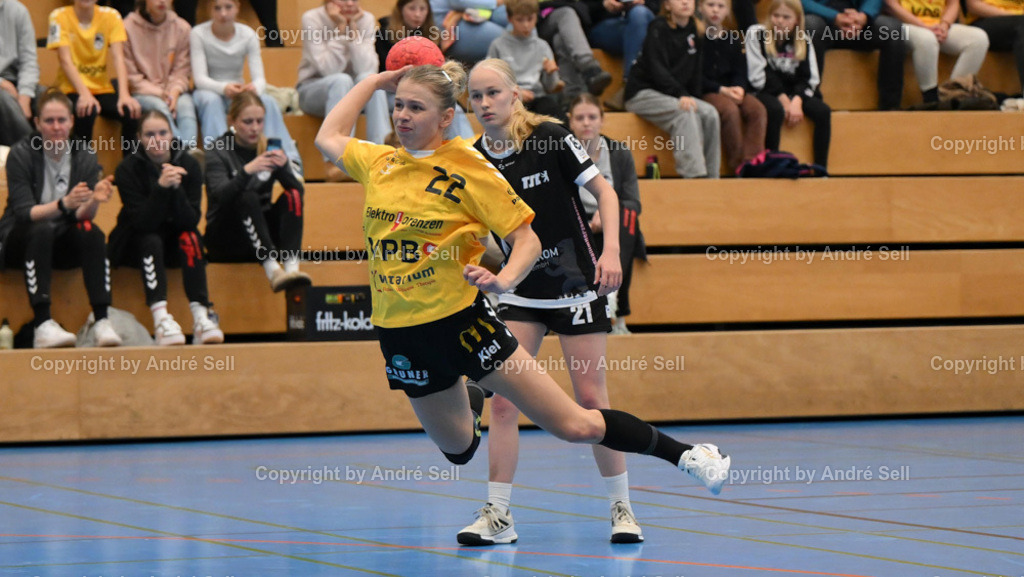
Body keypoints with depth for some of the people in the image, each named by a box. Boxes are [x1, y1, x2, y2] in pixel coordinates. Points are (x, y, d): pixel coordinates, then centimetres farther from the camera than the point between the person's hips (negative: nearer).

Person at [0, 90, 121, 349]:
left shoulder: (85, 158, -1)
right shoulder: (21, 155, -11)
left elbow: (82, 215, -10)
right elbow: (24, 213, -20)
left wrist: (94, 200, -33)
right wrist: (64, 204, -37)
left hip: (62, 245, 3)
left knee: (93, 233, -29)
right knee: (42, 230, -36)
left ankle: (102, 321, -36)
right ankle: (42, 325, -44)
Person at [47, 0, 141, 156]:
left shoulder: (111, 16, 2)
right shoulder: (59, 17, -4)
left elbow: (117, 57, -8)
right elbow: (65, 60, -13)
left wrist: (124, 95, -24)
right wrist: (84, 94, -29)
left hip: (102, 88, 3)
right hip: (73, 89, -3)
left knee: (132, 111, -26)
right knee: (87, 112, -36)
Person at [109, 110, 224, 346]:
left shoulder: (189, 165, -8)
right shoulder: (128, 169, -14)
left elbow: (191, 221, -18)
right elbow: (143, 223, -25)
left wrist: (176, 188, -33)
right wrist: (161, 187, -37)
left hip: (175, 245, 2)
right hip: (136, 245, -2)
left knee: (190, 236, -30)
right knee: (151, 241, -33)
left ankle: (201, 316, -41)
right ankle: (160, 317, -49)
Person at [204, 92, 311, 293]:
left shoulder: (270, 147, 6)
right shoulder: (217, 153, -6)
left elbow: (299, 190, -6)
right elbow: (220, 196, -25)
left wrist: (283, 167, -26)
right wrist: (247, 171, -41)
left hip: (263, 235, 4)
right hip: (224, 241, -4)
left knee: (292, 197, -20)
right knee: (247, 198, -31)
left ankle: (291, 266, -39)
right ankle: (273, 271, -47)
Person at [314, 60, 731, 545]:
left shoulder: (468, 170, -11)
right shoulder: (379, 163, 4)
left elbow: (526, 237, -9)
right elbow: (328, 138, 24)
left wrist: (504, 279, -29)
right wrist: (376, 80, 21)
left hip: (461, 320, -5)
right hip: (401, 336, 5)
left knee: (573, 426, -7)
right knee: (457, 449, 21)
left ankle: (685, 455, 8)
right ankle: (472, 399, 56)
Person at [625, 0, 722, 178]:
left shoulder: (696, 31, 10)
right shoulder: (659, 28, -10)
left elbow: (695, 72, 15)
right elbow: (657, 69, -20)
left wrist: (693, 98, -2)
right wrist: (681, 95, -30)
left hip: (676, 95, 7)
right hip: (642, 93, -7)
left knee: (710, 113, -18)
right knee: (684, 112, -32)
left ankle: (711, 176, -18)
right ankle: (693, 175, -38)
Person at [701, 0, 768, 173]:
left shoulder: (733, 40, 17)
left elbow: (740, 71, 13)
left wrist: (739, 88, -11)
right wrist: (722, 90, -17)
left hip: (731, 89, 5)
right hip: (705, 92, -5)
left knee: (758, 109, -23)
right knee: (730, 109, -34)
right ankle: (737, 164, -29)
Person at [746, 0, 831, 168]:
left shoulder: (803, 40, 8)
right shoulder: (756, 34, -3)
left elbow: (809, 78, 2)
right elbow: (758, 75, -10)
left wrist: (797, 101, -17)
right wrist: (784, 101, -15)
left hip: (794, 93, 4)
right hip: (765, 93, -4)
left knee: (823, 111, -20)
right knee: (776, 110, -36)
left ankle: (821, 168, -21)